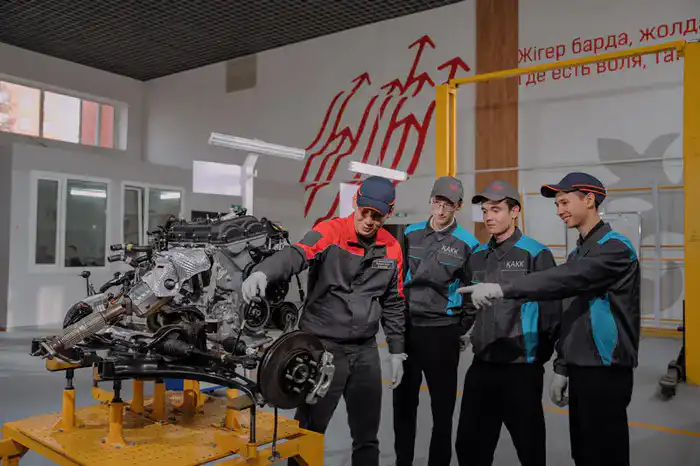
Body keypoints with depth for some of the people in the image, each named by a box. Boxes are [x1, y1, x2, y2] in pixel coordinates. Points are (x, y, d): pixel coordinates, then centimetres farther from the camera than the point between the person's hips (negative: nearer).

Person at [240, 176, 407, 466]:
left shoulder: (392, 249, 4)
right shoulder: (330, 232, -10)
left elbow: (393, 304, 12)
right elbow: (296, 255, -30)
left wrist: (397, 351, 12)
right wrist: (263, 272, -50)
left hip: (366, 350, 4)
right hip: (321, 346, -4)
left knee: (367, 433, 16)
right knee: (309, 429, 6)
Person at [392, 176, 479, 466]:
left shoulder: (467, 244, -5)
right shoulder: (410, 234, 3)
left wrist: (465, 330, -2)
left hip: (442, 331, -3)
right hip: (406, 328, 3)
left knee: (442, 404, 8)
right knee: (403, 402, 13)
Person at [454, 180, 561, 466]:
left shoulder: (536, 254, -9)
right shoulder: (477, 256, 10)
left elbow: (551, 310, -10)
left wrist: (541, 354, -4)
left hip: (522, 367, -5)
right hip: (481, 366, 6)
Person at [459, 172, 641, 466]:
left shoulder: (615, 248, -13)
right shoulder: (578, 253, 14)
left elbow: (566, 280, -30)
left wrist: (502, 289, -36)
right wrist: (562, 367, 14)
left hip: (606, 370, -8)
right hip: (580, 368, 8)